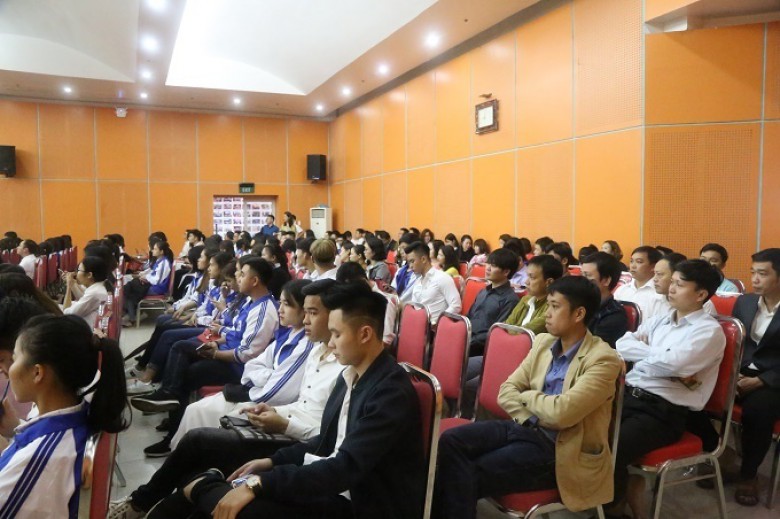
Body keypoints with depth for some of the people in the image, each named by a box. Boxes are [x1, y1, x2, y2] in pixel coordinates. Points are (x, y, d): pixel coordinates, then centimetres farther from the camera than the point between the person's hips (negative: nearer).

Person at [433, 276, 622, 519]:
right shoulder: (543, 342, 8)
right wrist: (528, 420, -11)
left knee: (470, 475, -21)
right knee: (450, 441, -18)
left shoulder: (603, 359, -14)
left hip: (556, 448, -6)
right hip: (525, 428, 7)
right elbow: (507, 390, 7)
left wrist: (527, 395, -5)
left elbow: (562, 412, -23)